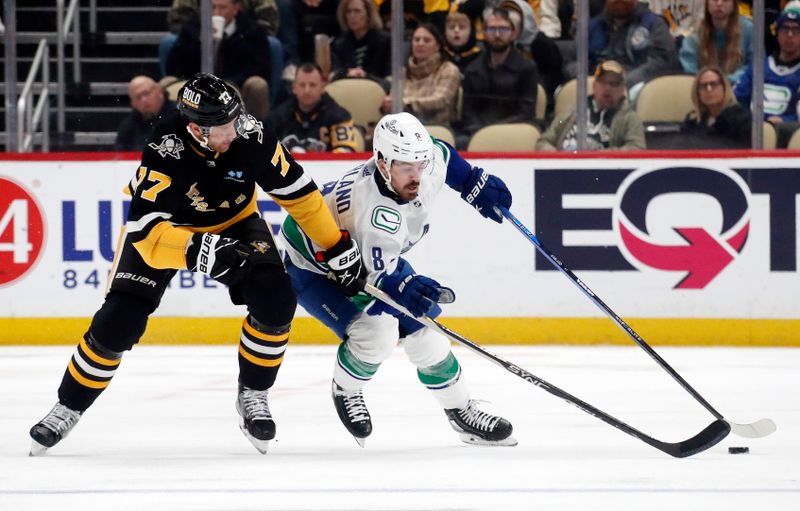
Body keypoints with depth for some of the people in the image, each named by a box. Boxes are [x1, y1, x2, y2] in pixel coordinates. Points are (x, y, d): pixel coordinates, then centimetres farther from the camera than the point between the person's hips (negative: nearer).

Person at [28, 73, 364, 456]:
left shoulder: (250, 138, -26)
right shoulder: (164, 153, -36)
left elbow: (296, 191, -12)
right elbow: (145, 231, -39)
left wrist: (338, 249, -8)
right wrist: (198, 251, -54)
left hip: (233, 223, 3)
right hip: (163, 225, -3)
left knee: (276, 302, -20)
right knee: (119, 320, -13)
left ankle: (252, 395, 1)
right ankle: (68, 407, 8)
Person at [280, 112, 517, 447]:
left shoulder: (429, 163, -21)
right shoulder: (376, 210, -44)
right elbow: (377, 278, -40)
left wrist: (475, 184, 6)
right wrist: (403, 288, -58)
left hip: (369, 256, 8)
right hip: (312, 265, -8)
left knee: (422, 328, 2)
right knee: (376, 331, -26)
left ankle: (460, 411, 18)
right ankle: (345, 391, 4)